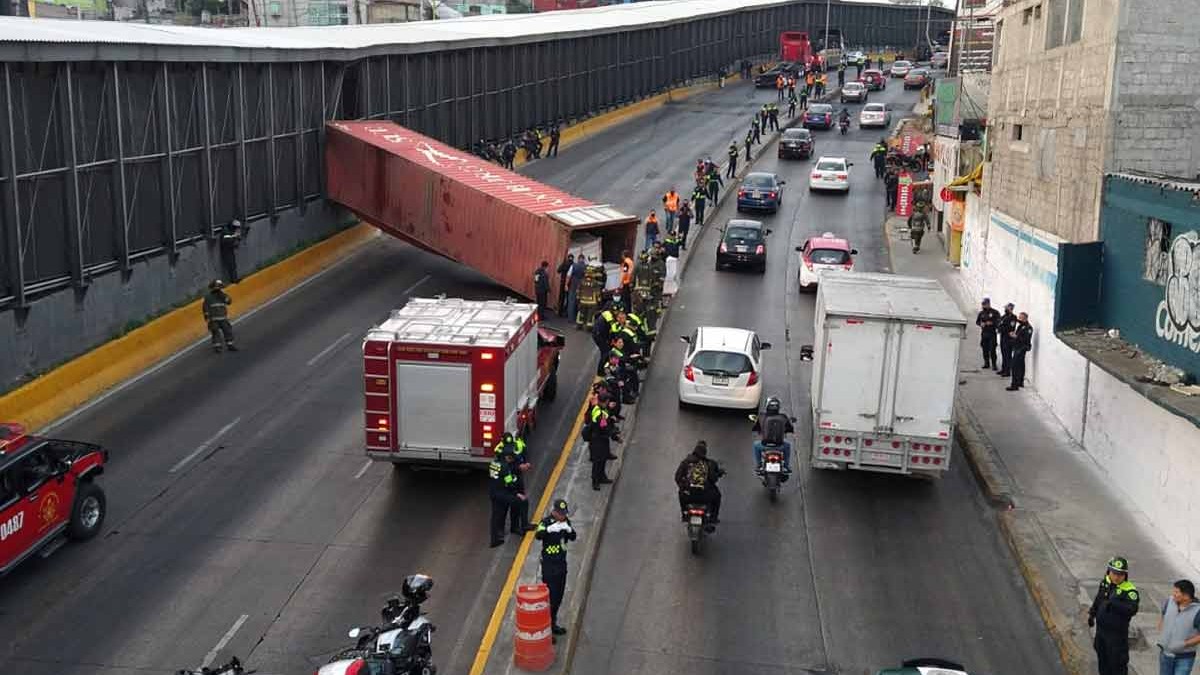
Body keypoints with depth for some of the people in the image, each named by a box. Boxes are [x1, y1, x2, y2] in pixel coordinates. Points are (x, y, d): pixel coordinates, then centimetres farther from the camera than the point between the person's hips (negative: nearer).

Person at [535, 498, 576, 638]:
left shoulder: (566, 522, 3)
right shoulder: (546, 521, -16)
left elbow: (573, 537, -5)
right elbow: (538, 535, -32)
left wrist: (569, 529, -24)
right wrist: (550, 529, -48)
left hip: (562, 563, 6)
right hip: (548, 564, -6)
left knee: (558, 596, 15)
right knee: (549, 596, -8)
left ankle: (553, 624, 30)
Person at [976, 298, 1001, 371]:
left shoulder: (995, 313, -3)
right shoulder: (981, 313, 10)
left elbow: (998, 322, -6)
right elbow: (977, 322, 17)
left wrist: (991, 323, -19)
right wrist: (981, 324, -4)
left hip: (992, 333, -5)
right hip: (984, 333, 5)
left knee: (992, 350, -9)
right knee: (985, 349, 8)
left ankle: (994, 365, -5)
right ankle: (986, 363, 20)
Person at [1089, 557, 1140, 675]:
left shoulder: (1130, 590, -20)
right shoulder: (1105, 582, 1)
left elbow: (1132, 610, -32)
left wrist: (1114, 603, -39)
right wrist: (1092, 613, 20)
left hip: (1117, 633, -7)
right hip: (1101, 629, 7)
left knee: (1117, 661, 1)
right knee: (1103, 658, 21)